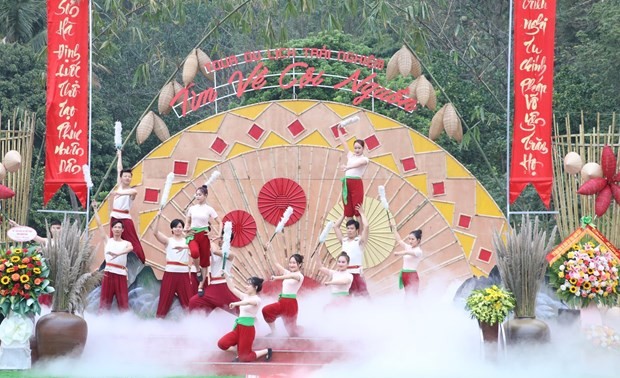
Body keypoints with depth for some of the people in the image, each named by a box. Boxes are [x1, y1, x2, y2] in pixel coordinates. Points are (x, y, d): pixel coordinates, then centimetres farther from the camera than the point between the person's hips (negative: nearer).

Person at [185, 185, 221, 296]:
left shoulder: (209, 209, -1)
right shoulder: (191, 208, 7)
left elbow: (218, 223, 3)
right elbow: (187, 222, 17)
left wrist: (218, 234, -7)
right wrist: (186, 229, -4)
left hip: (204, 236, -1)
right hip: (193, 235, 1)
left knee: (204, 262, 3)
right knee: (195, 253, -32)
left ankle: (201, 287, 12)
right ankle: (198, 270, -2)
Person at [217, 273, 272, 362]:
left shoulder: (257, 300, -10)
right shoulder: (245, 296, 11)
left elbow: (248, 302, -32)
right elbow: (232, 288, 8)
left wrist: (236, 304, -45)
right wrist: (226, 275, -2)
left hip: (248, 329, -7)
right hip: (239, 328, 7)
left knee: (244, 358, -6)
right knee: (222, 344, -8)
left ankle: (266, 351, 13)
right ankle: (240, 351, 13)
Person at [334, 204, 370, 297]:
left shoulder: (360, 241, 2)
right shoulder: (344, 241, 17)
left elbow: (366, 226, -10)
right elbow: (336, 227, 22)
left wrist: (361, 213, 4)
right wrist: (344, 214, 23)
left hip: (356, 272, -5)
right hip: (344, 272, 5)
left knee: (362, 295, -9)